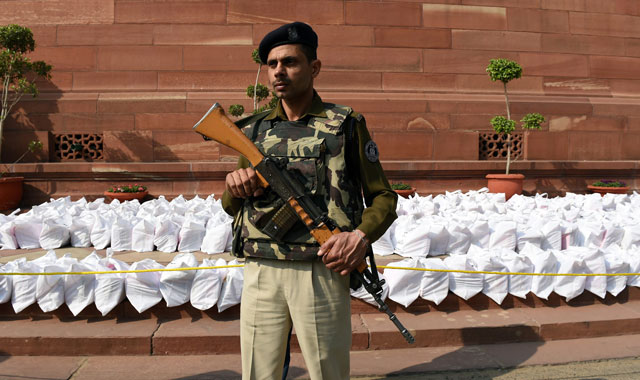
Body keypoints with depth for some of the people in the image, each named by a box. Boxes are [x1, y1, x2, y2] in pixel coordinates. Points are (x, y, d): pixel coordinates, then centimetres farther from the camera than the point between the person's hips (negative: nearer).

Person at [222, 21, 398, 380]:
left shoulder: (345, 124, 2)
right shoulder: (255, 129, 11)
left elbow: (384, 198, 3)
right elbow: (230, 207, 18)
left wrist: (361, 236, -17)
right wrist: (234, 188, -6)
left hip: (322, 273, -3)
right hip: (261, 273, 3)